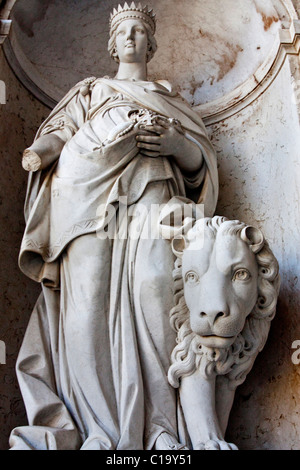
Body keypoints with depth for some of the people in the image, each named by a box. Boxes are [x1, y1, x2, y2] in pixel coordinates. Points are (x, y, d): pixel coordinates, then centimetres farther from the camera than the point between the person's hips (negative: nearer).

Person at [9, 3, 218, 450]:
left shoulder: (169, 97, 32)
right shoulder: (90, 90, 35)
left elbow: (199, 159, 20)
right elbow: (60, 129, 18)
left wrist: (176, 142, -3)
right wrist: (40, 151, -5)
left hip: (149, 187, 0)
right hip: (88, 187, 1)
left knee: (154, 287, -26)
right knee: (88, 293, -21)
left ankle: (163, 430, -30)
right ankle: (102, 432, -26)